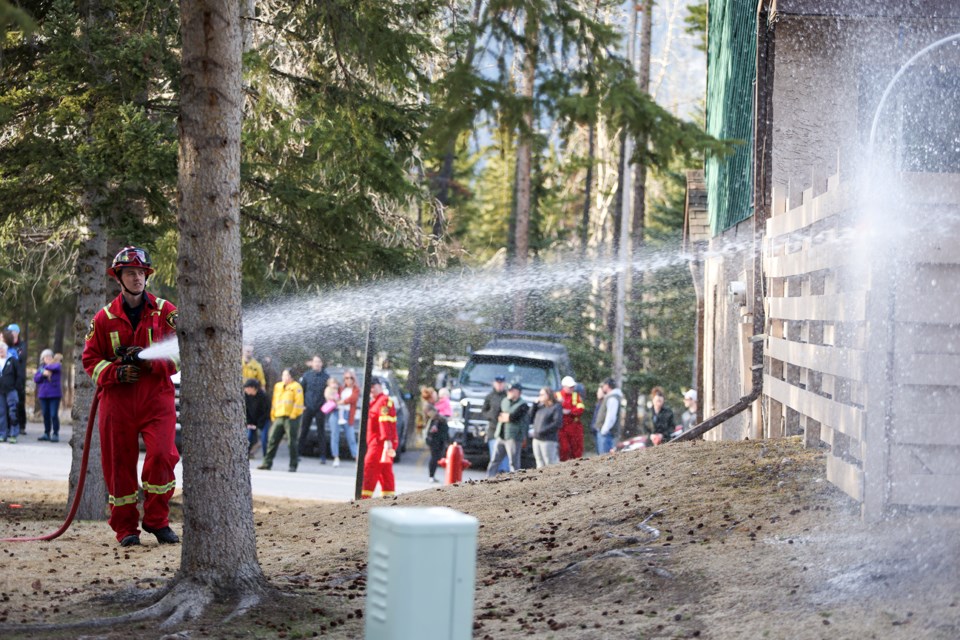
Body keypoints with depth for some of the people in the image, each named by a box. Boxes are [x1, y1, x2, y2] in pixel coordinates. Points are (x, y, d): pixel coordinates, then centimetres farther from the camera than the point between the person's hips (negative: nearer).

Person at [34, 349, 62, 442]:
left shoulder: (56, 364, 4)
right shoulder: (41, 367, 16)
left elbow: (56, 367, -20)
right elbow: (35, 378, 6)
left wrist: (47, 367, -5)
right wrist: (43, 374, -11)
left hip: (54, 394, -5)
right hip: (43, 394, 5)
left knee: (54, 415, -9)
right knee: (45, 415, 7)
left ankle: (55, 434, -4)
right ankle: (47, 434, 15)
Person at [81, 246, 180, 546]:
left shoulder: (165, 312, 4)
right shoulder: (104, 318, 7)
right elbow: (90, 360, 9)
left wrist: (148, 360, -16)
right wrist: (116, 373, -10)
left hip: (157, 397, -1)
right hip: (117, 398, 1)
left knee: (162, 455, -16)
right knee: (119, 463, 3)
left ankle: (156, 519, 1)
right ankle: (125, 528, 14)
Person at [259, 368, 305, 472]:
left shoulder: (296, 386, 1)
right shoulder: (278, 386, 21)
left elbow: (298, 402, -8)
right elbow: (274, 402, 23)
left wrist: (293, 415, -15)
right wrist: (272, 415, 14)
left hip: (291, 418, -6)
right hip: (278, 417, 6)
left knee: (292, 442, -4)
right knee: (272, 440, 2)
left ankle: (293, 465, 1)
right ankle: (267, 463, 6)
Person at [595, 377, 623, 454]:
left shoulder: (612, 398, -14)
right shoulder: (609, 397, 19)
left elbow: (611, 417, -22)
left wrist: (604, 430, -22)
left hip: (607, 433, -11)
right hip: (604, 431, 11)